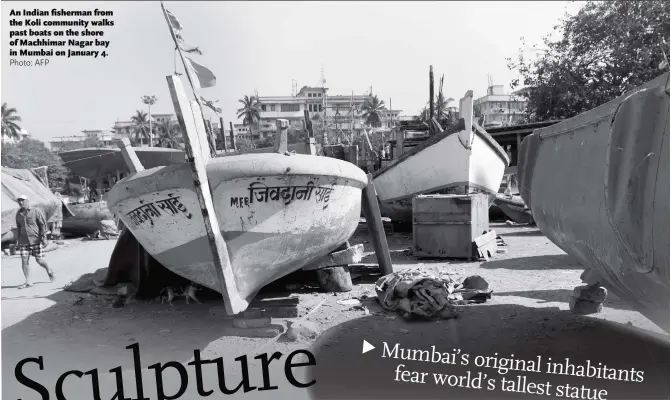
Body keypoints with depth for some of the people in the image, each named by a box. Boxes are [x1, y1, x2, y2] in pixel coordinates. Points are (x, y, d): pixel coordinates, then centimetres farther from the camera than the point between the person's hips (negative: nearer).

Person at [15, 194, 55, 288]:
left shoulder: (36, 211, -6)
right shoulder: (18, 214, 9)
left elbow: (43, 224, -7)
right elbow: (19, 228, 19)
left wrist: (44, 238, -13)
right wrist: (18, 241, 18)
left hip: (36, 240, -4)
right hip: (24, 241, 4)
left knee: (39, 260, 0)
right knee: (24, 261, -3)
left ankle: (49, 271, 29)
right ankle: (28, 282, 5)